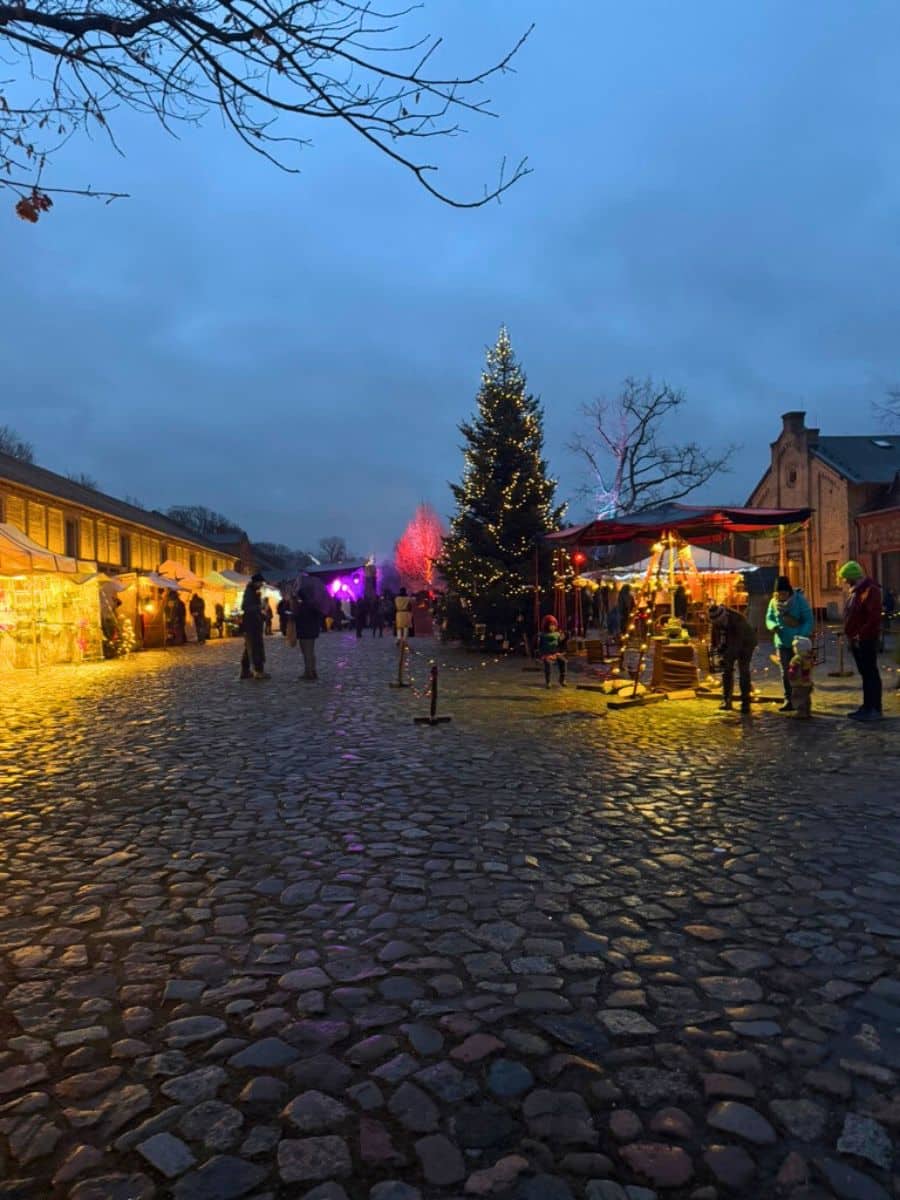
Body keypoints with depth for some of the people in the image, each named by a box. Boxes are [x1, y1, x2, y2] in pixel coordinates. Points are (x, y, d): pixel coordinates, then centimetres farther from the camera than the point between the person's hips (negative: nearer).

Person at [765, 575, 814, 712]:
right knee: (786, 672, 6)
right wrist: (773, 626, -14)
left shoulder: (800, 600, -12)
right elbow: (769, 618, 9)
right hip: (782, 642, 4)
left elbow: (809, 620, -11)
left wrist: (802, 636, -24)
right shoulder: (774, 601, 0)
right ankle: (788, 700, 13)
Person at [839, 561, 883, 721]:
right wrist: (850, 635, 13)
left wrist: (861, 635, -20)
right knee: (865, 674, 13)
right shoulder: (855, 591, 16)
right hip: (856, 640, 10)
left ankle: (875, 710, -2)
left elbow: (874, 617, -22)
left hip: (866, 640, -10)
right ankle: (867, 706, 19)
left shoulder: (871, 590, -14)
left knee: (871, 674, -5)